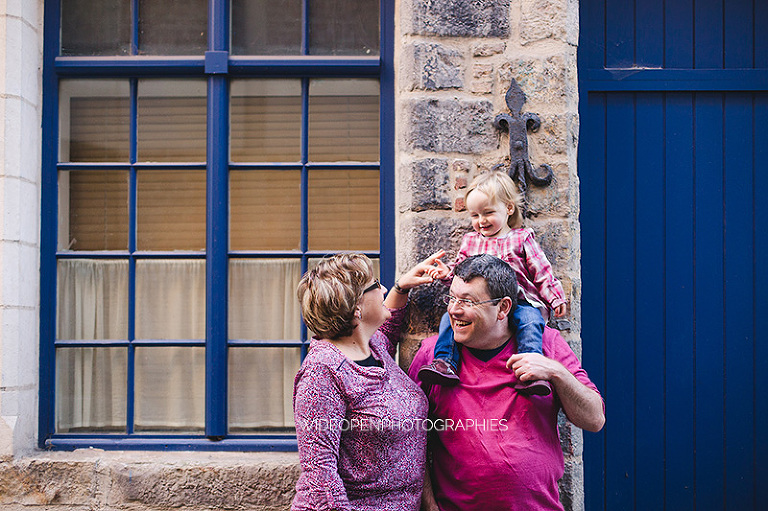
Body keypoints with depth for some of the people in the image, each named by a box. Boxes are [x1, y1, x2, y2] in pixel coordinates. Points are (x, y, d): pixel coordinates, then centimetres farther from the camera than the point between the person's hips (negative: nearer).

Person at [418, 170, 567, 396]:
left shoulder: (521, 239, 9)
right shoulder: (470, 241, 19)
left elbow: (541, 271, 7)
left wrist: (554, 297, -3)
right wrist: (447, 274, -2)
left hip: (519, 301, -3)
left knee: (530, 320, -32)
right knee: (450, 317, -19)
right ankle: (445, 363, -23)